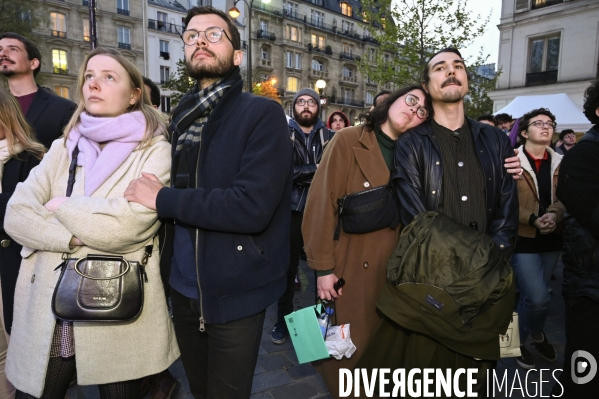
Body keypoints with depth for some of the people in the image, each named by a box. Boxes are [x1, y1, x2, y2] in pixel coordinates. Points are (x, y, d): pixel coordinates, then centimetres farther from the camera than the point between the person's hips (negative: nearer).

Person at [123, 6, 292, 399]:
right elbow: (181, 190, 12)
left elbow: (251, 207, -25)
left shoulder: (263, 113, -14)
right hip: (184, 287, 6)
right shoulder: (182, 116, 8)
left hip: (235, 292, -6)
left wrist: (162, 199, -17)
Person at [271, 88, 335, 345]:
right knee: (288, 266, 8)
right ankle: (283, 319, 25)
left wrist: (301, 173, -17)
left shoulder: (330, 137, 7)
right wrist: (315, 169, -14)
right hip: (292, 210, 0)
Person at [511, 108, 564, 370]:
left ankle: (531, 335, 40)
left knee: (531, 295, 16)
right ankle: (535, 335, 20)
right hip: (523, 238, -5)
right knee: (538, 298, -10)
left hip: (551, 238, 5)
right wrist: (533, 220, -22)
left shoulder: (559, 163, 8)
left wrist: (555, 214, -18)